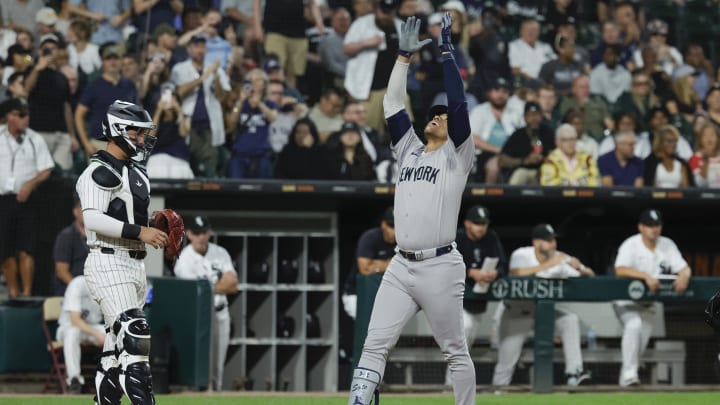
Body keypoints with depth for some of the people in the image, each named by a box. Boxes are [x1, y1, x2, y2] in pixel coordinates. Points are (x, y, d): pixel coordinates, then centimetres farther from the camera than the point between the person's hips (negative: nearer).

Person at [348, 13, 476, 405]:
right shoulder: (409, 151, 17)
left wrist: (446, 50, -7)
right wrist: (404, 55, 12)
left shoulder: (457, 156, 2)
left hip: (440, 268, -5)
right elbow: (392, 104, 16)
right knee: (374, 344, -6)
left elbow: (459, 103, -9)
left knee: (455, 352, 4)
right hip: (400, 266, 5)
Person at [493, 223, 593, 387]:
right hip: (516, 312, -3)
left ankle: (574, 372, -25)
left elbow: (589, 275, -8)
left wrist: (579, 268, -31)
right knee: (507, 359, -9)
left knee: (570, 320, -22)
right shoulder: (521, 255, -19)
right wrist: (548, 265, -43)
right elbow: (517, 273, -41)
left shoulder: (560, 258, -8)